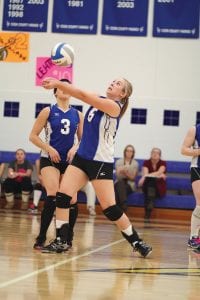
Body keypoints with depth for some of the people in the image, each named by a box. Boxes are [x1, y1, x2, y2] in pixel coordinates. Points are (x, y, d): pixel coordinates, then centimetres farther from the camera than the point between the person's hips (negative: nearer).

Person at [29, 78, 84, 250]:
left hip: (70, 161, 4)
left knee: (72, 201, -1)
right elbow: (33, 136, 0)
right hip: (50, 160, -4)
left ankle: (68, 238, 18)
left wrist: (75, 148, -6)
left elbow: (82, 139, 15)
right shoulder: (48, 112, 1)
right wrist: (49, 149, -12)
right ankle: (41, 238, -16)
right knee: (53, 196, -22)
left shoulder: (78, 115, 9)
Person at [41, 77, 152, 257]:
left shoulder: (114, 106, -13)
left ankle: (137, 242, 12)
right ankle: (61, 241, -2)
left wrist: (58, 83, -22)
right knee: (62, 196, -8)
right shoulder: (98, 100, 12)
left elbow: (83, 95, -20)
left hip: (101, 162, -7)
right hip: (82, 158, 7)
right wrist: (57, 83, -12)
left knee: (110, 209, -4)